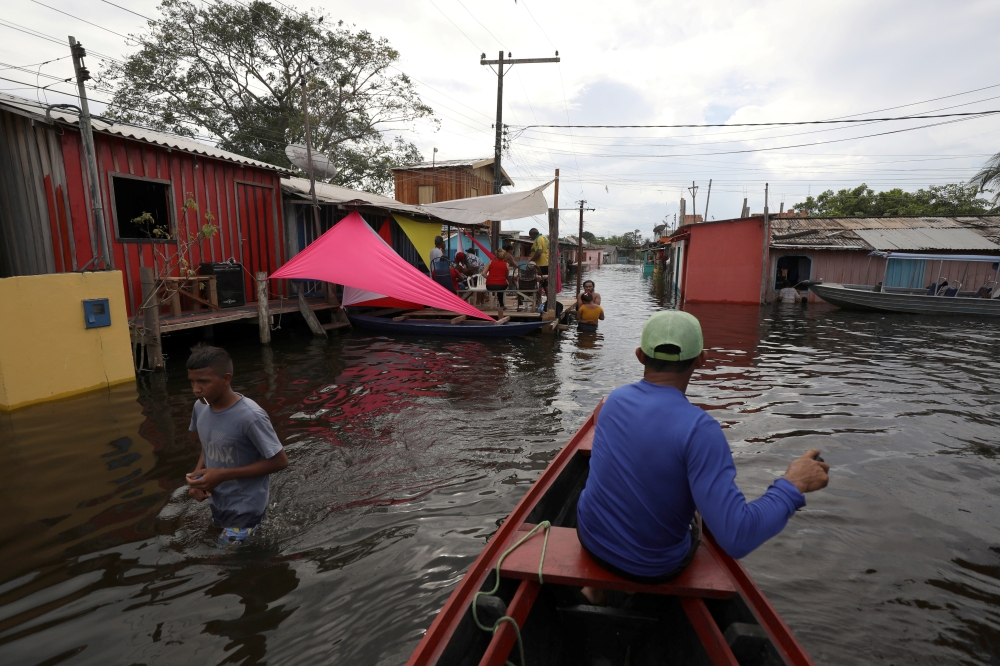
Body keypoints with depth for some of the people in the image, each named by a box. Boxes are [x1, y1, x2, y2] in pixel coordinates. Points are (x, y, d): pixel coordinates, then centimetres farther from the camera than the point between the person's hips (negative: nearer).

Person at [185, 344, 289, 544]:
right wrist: (197, 475, -8)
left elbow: (280, 461, -22)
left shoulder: (250, 417, -30)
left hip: (244, 507, -7)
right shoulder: (200, 407, -8)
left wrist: (223, 475, -24)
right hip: (217, 502, 7)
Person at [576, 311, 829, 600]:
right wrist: (793, 483, -18)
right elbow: (738, 539, -31)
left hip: (590, 538, 3)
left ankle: (596, 584, 38)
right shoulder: (699, 429, -30)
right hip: (654, 567, -3)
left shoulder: (614, 399, -11)